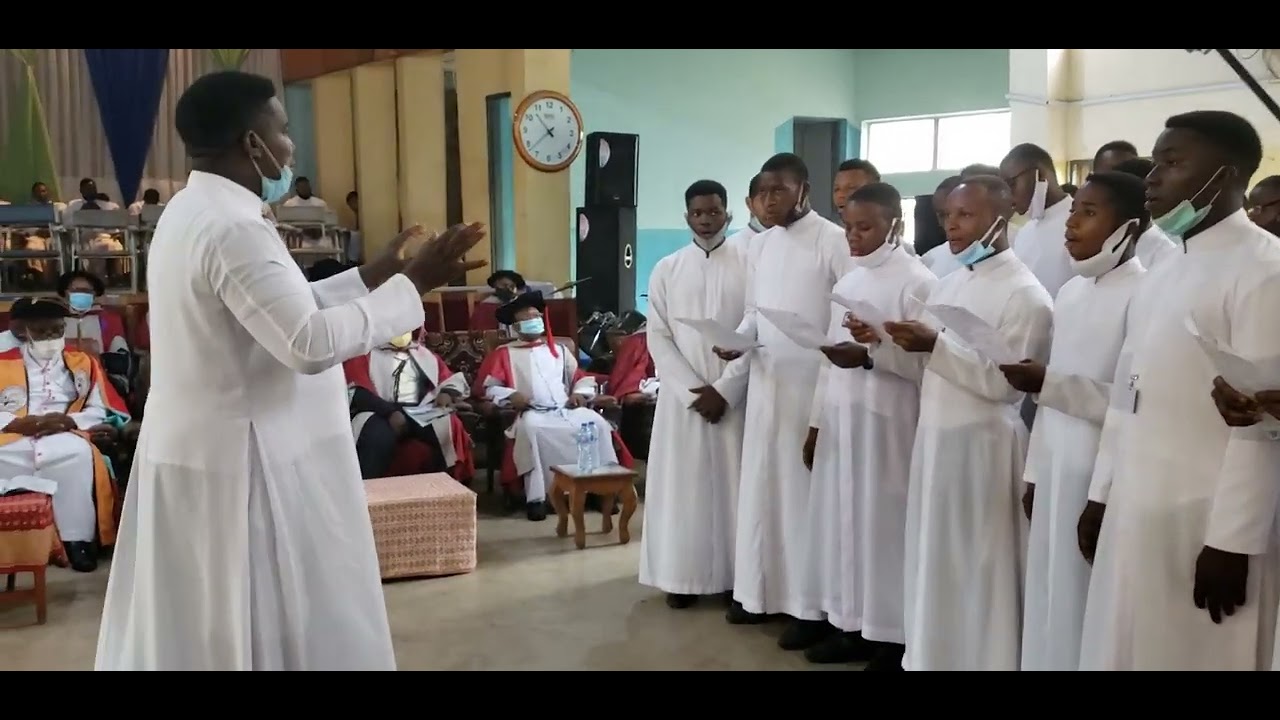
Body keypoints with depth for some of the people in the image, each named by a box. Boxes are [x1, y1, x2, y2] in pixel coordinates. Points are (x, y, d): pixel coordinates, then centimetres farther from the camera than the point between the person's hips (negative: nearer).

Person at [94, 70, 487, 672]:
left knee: (201, 622, 18)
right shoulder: (233, 227, -22)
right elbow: (311, 344, -28)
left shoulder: (194, 212, 11)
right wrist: (412, 284, -20)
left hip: (201, 451, 10)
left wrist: (370, 277, 11)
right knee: (274, 627, 2)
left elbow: (281, 311, 15)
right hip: (244, 462, -10)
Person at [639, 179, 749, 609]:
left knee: (732, 481, 2)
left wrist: (724, 391, -11)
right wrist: (693, 390, -10)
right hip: (681, 396, 1)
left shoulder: (750, 265, 1)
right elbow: (657, 338, 1)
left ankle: (735, 577, 10)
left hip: (735, 397, -1)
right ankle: (683, 576, 11)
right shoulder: (666, 270, 6)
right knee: (681, 482, 3)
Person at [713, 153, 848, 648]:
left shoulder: (833, 241, -9)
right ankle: (761, 591, 21)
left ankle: (811, 606, 7)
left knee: (806, 489, -1)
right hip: (765, 382, 7)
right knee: (760, 485, 10)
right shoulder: (759, 245, 12)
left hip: (814, 384, -6)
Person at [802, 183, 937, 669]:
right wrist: (816, 422, 14)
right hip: (840, 419, 7)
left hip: (886, 423, -7)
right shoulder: (849, 281, 15)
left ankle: (891, 638, 8)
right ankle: (852, 625, 19)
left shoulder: (917, 282, -7)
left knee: (881, 521, -2)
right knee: (841, 518, 9)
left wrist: (868, 356, -23)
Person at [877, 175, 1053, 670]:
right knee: (934, 559, 14)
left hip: (982, 444, -7)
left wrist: (937, 346, -23)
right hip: (934, 435, 8)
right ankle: (932, 654, 26)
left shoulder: (1025, 294, -11)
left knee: (977, 565, 2)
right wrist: (880, 342, -4)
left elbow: (1006, 381, -17)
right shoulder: (949, 284, 13)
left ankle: (981, 658, 15)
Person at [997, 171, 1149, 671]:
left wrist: (1046, 382, -23)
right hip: (1056, 471, 7)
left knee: (1090, 605, 1)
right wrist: (1034, 471, 14)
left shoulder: (1142, 294, -12)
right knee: (1050, 599, 12)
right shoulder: (1069, 293, 12)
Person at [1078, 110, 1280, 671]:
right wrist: (1102, 495, 15)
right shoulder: (1162, 274, 13)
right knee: (1124, 652, 12)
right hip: (1133, 512, 7)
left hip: (1206, 524, -7)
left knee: (1192, 656, 3)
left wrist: (1233, 541, -17)